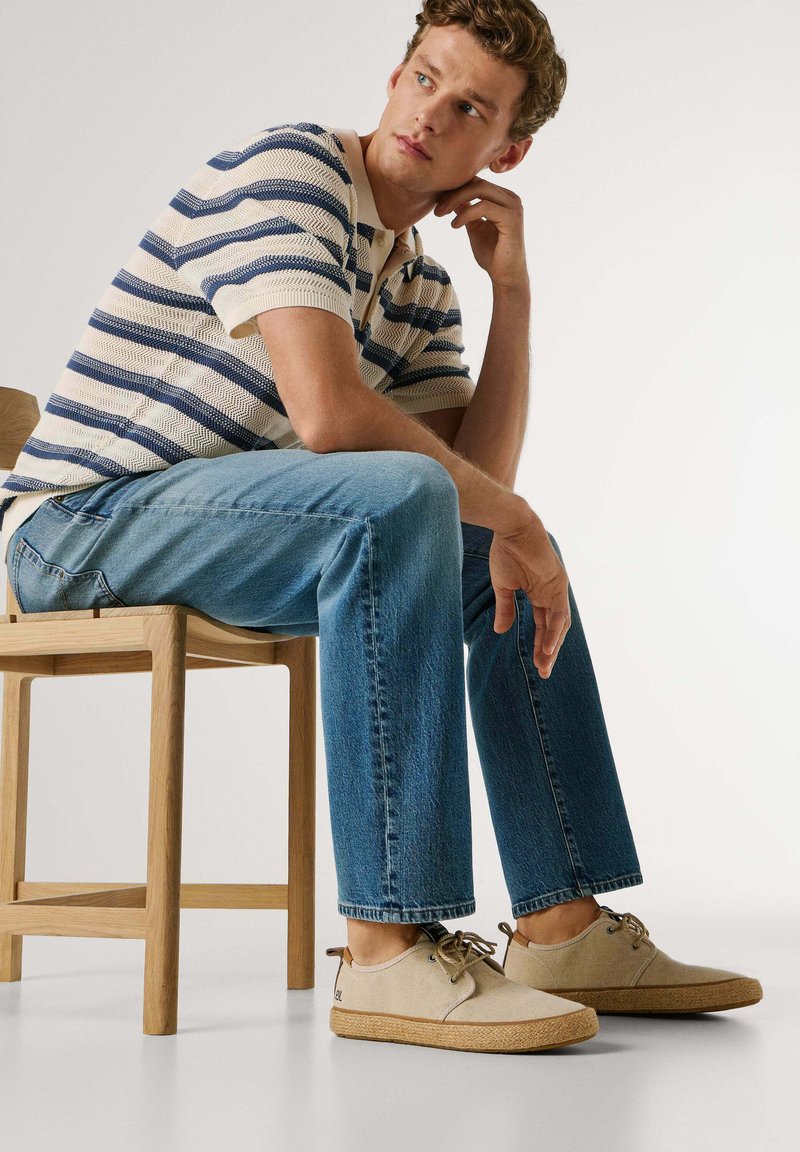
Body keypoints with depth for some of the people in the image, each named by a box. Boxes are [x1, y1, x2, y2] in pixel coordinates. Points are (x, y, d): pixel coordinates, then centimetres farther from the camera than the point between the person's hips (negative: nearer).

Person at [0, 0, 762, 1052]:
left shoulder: (422, 282, 14)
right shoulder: (288, 168, -13)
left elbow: (479, 482, 4)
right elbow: (328, 412, -28)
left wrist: (513, 293, 0)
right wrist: (510, 518, -18)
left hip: (213, 526, 9)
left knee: (512, 556, 7)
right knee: (396, 500, -32)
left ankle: (563, 927, 3)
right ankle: (389, 949, -30)